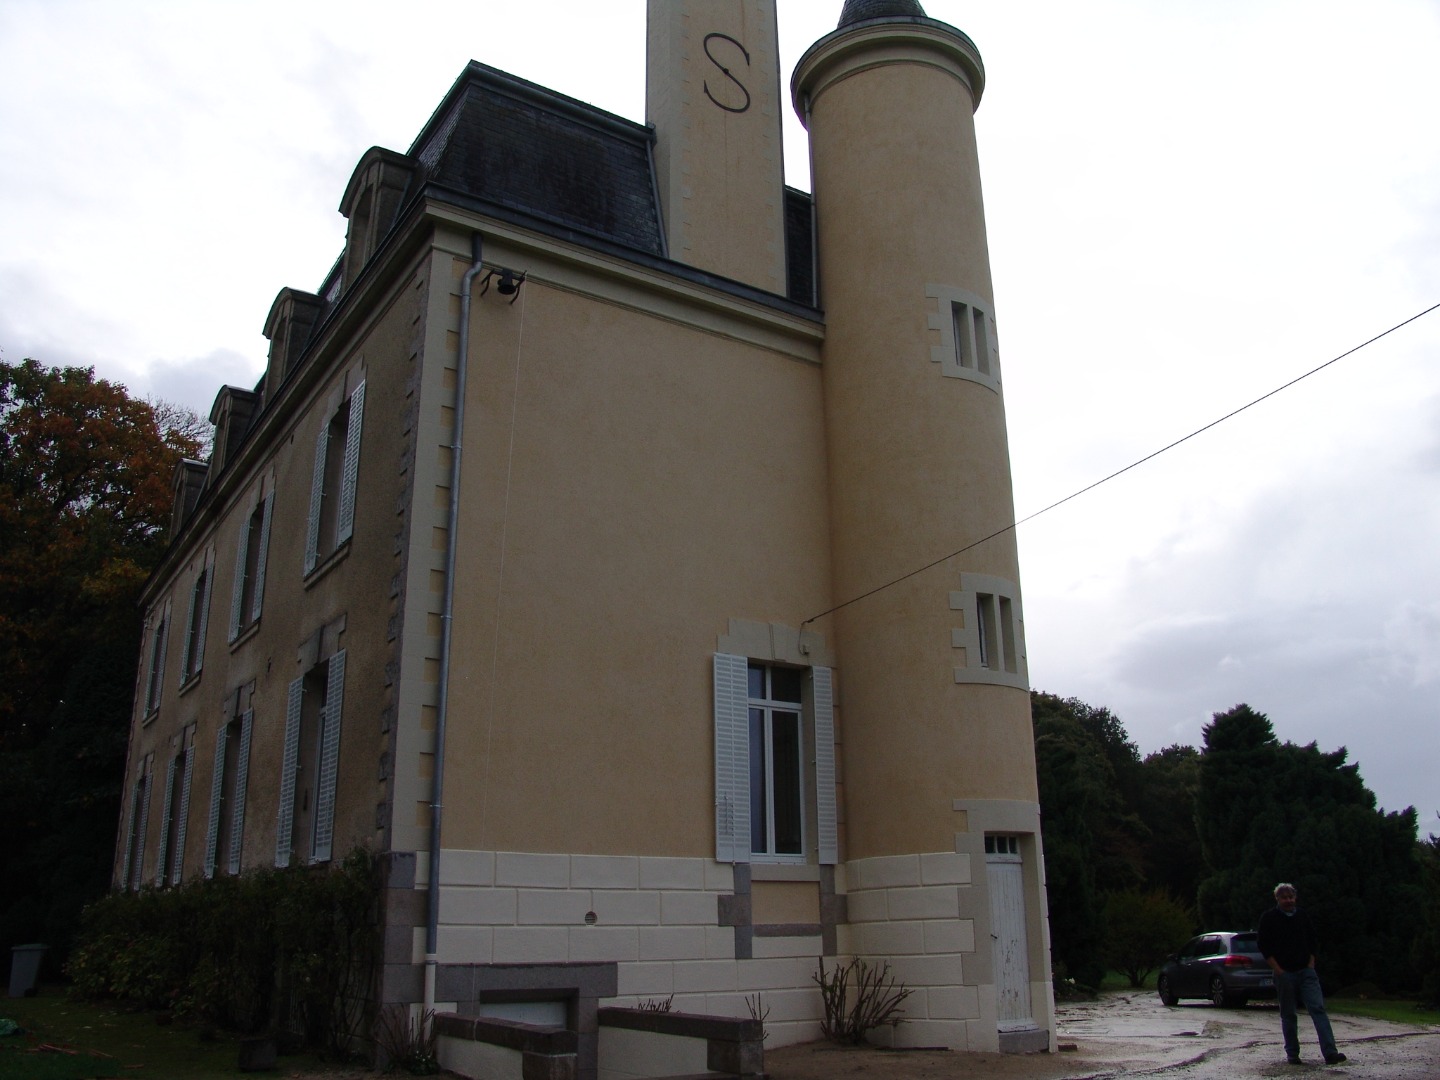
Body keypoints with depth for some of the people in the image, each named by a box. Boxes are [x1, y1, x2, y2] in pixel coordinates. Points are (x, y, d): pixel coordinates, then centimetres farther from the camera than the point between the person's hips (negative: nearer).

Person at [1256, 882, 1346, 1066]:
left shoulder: (1303, 917, 11)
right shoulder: (1269, 919, 0)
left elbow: (1312, 942, 17)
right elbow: (1265, 948, -2)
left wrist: (1310, 964, 4)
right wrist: (1278, 970, -9)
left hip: (1306, 971, 2)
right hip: (1284, 973, -2)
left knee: (1318, 1009, -11)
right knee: (1288, 1015, 4)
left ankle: (1330, 1052, -16)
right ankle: (1292, 1054, 12)